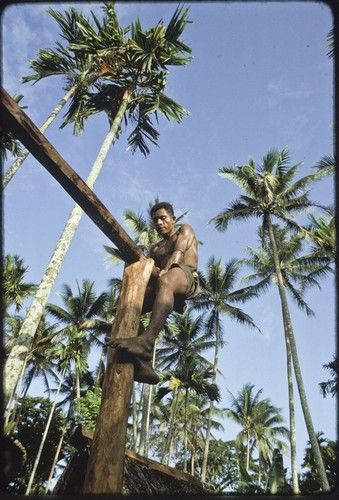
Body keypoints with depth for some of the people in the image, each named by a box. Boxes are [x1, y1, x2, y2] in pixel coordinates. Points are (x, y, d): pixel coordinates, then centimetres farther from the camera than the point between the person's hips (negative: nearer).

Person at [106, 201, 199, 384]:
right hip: (164, 282, 6)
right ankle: (141, 364, -33)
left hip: (187, 277, -5)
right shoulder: (155, 248, 34)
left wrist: (165, 270, -22)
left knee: (164, 281, -40)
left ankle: (147, 341, -58)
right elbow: (153, 270, 16)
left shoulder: (185, 230, 20)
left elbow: (178, 252, -2)